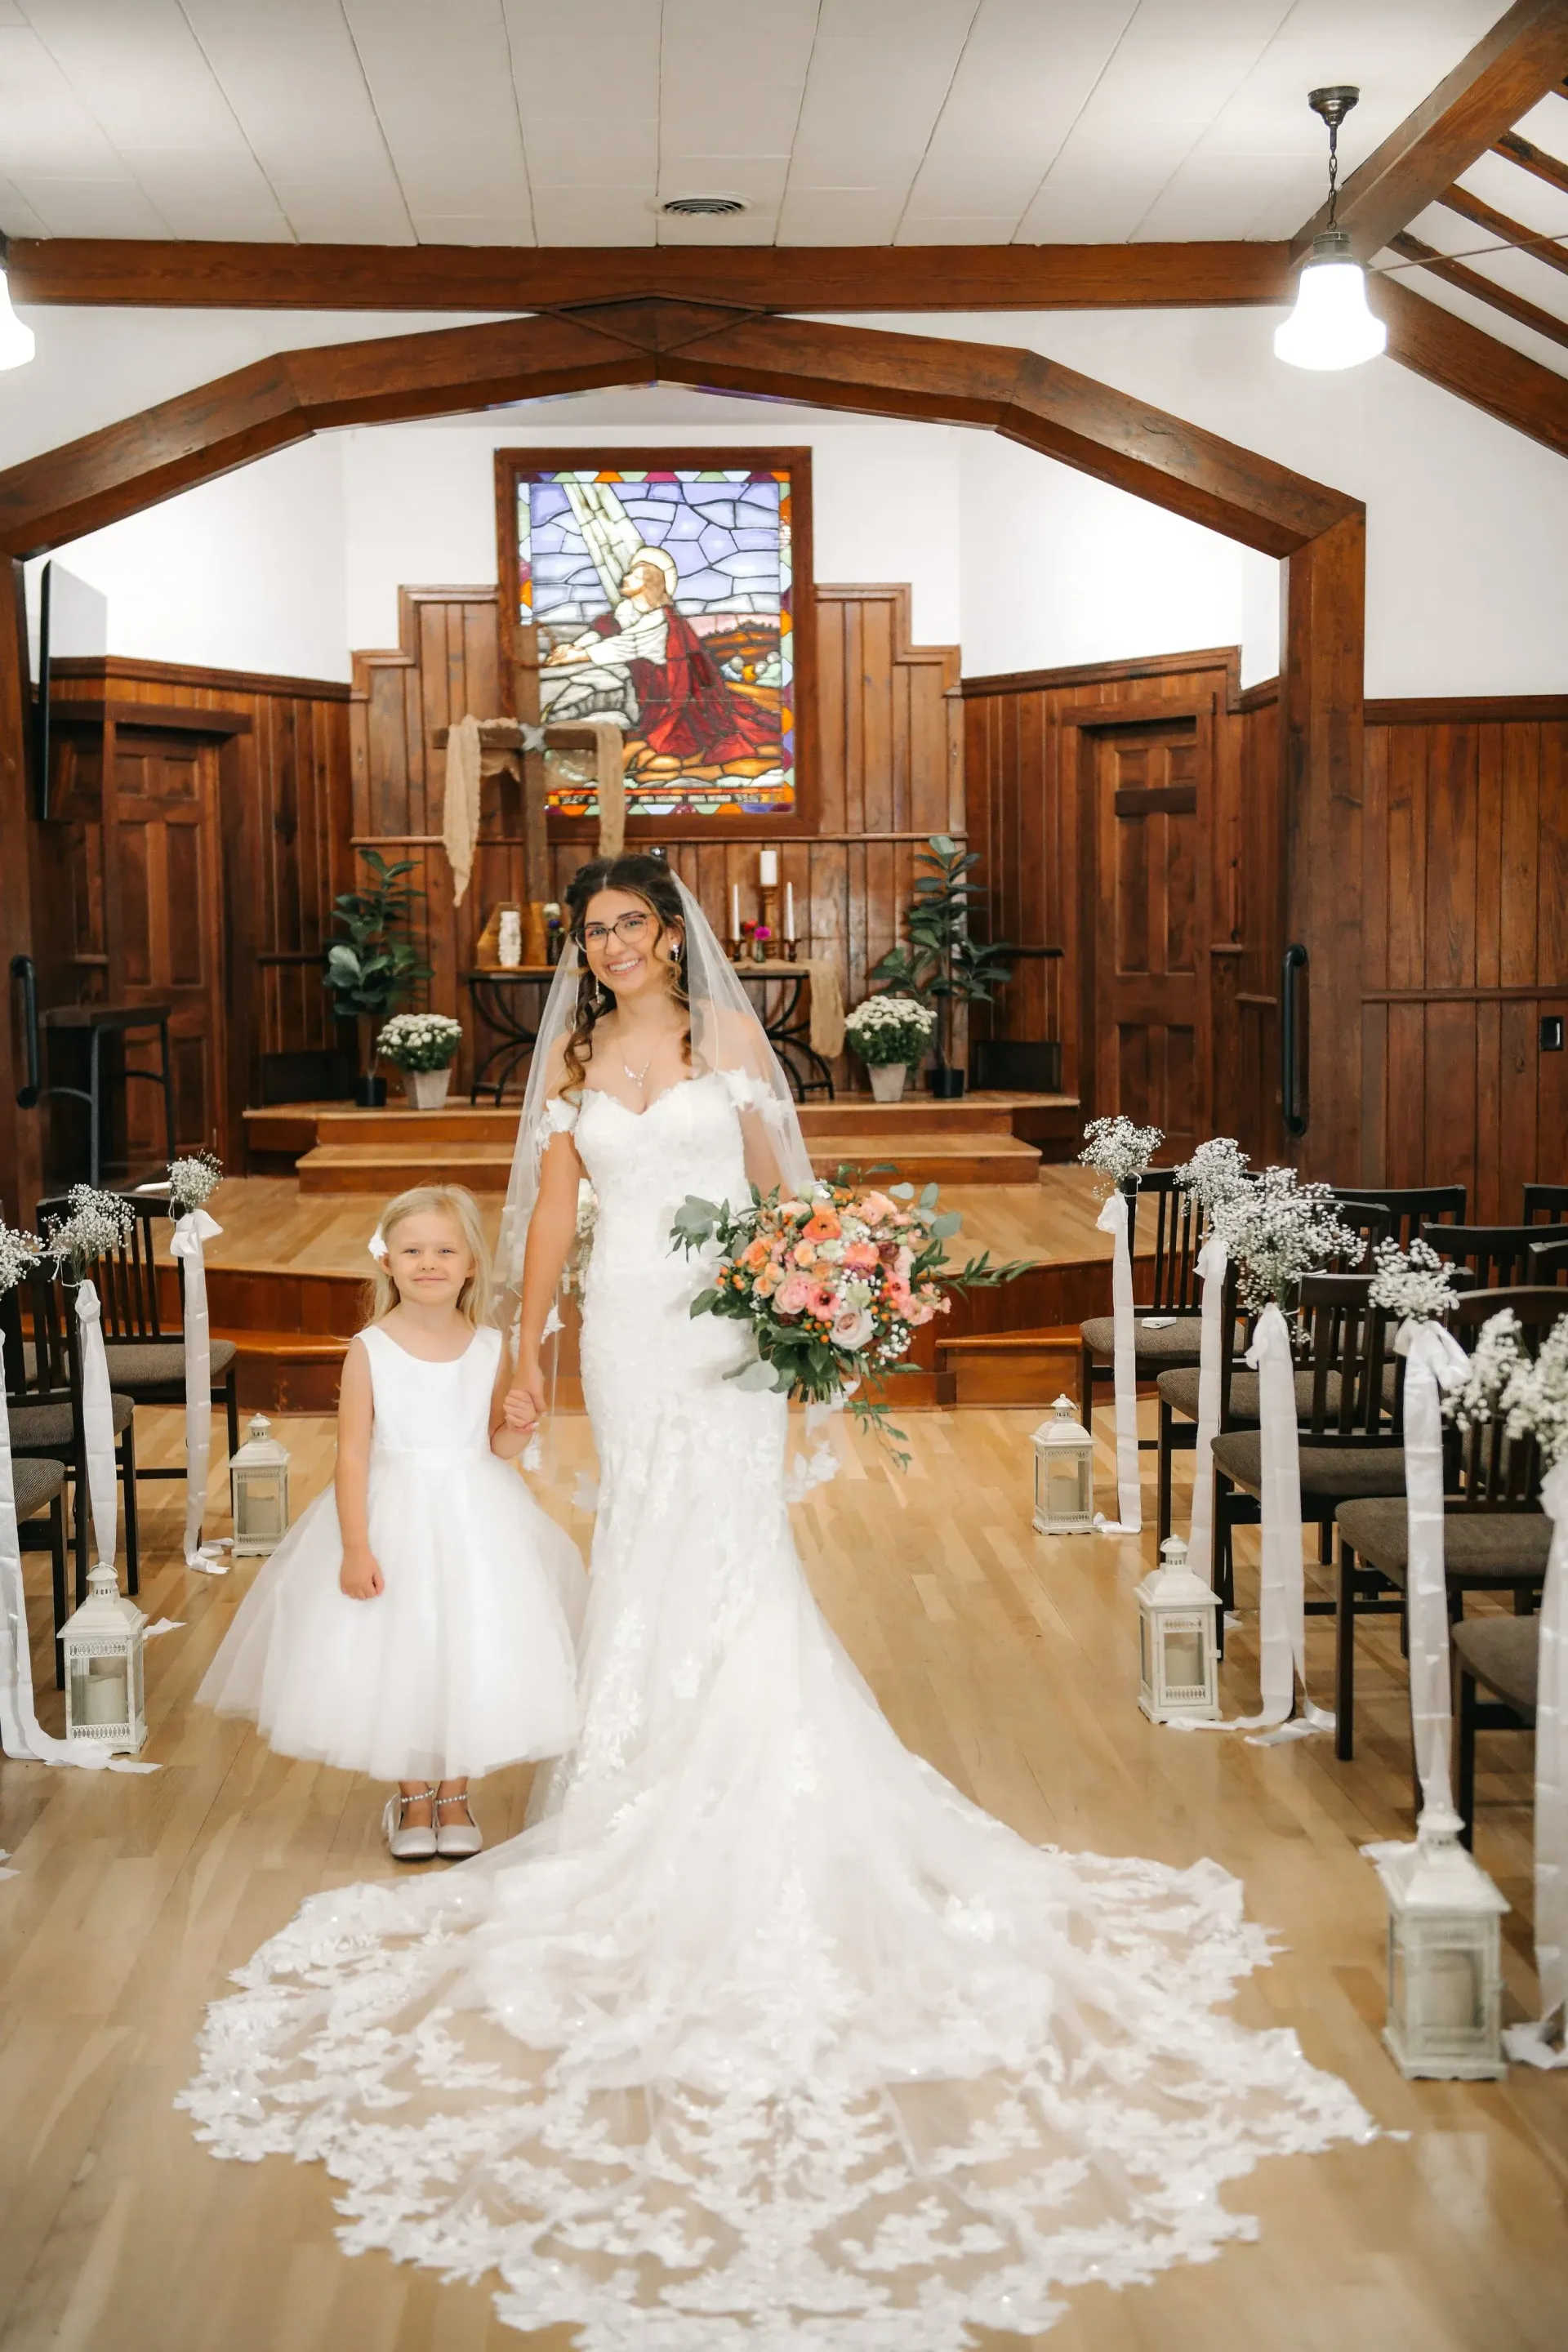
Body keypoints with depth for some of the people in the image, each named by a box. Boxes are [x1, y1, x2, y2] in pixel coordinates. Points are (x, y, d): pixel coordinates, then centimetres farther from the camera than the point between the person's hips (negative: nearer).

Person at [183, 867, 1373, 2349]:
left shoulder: (729, 1032, 5)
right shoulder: (572, 1059, 10)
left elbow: (778, 1175, 5)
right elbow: (551, 1208, 9)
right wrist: (525, 1346, 5)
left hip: (725, 1312, -2)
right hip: (627, 1319, 2)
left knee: (721, 1536, -7)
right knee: (647, 1533, 5)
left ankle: (743, 1790, 0)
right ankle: (652, 1780, 14)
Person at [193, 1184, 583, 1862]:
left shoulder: (492, 1348, -2)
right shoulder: (370, 1350, -10)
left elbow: (499, 1446, 6)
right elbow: (352, 1453, -10)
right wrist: (355, 1547, -15)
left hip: (477, 1522, 2)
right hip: (395, 1520, -2)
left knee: (473, 1652, 6)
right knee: (396, 1660, 4)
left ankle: (454, 1796, 26)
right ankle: (411, 1797, 25)